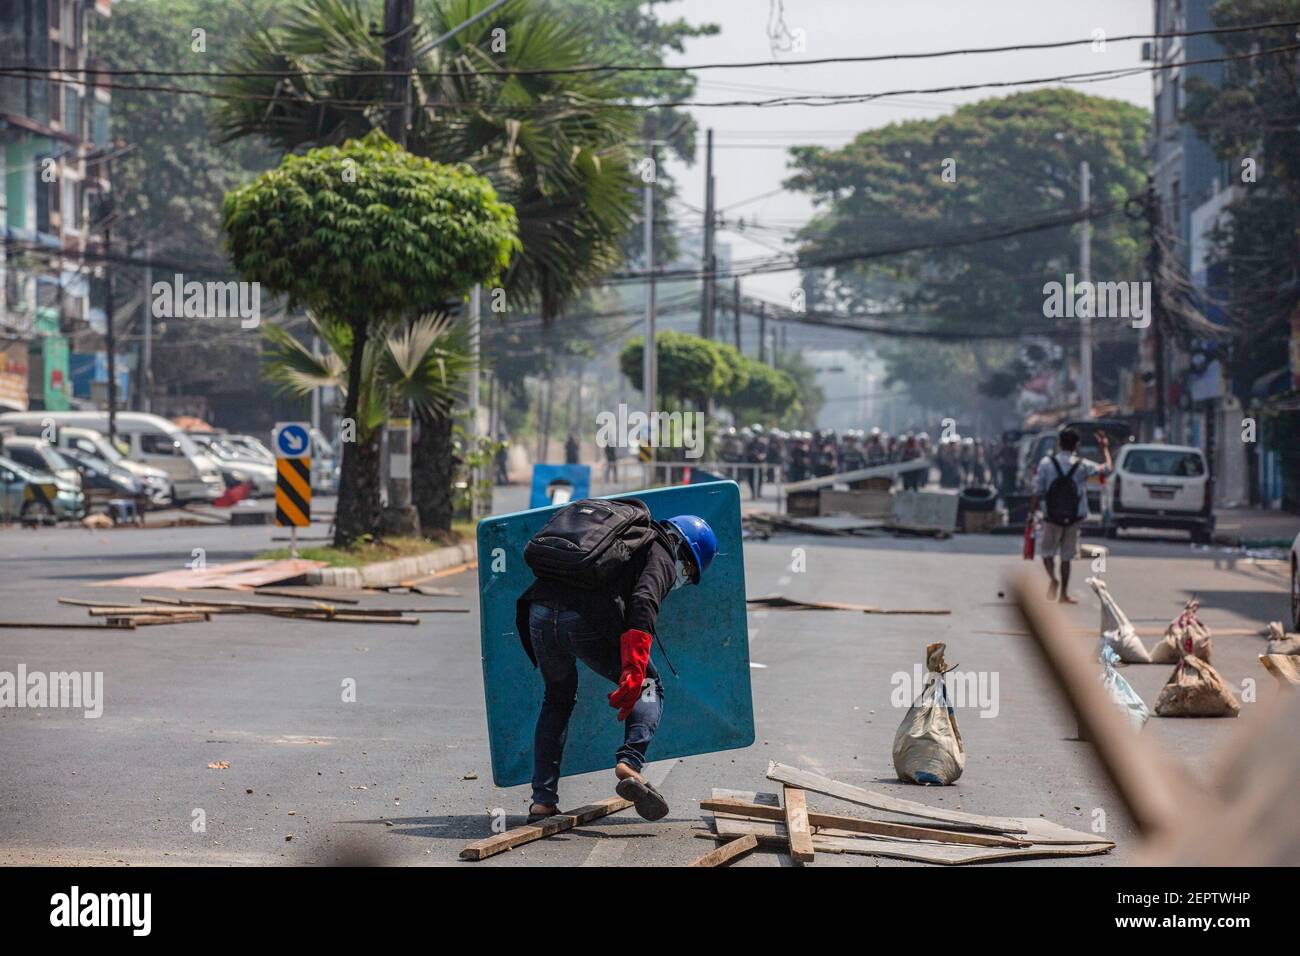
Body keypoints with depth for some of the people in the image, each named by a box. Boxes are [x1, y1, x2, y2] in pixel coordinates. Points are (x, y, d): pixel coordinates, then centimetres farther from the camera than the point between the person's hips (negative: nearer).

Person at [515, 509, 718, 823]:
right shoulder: (661, 555, 10)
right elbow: (644, 601, -9)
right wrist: (634, 670, -19)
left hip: (539, 611, 6)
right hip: (587, 619, -6)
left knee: (558, 700, 28)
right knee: (648, 687, 15)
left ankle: (542, 800, 20)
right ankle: (630, 765, -9)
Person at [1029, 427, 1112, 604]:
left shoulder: (1046, 463, -7)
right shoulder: (1082, 465, -6)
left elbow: (1038, 492, -7)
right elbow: (1107, 469, 3)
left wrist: (1032, 513, 0)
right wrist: (1105, 448, 15)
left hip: (1052, 517, -1)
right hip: (1073, 519, 1)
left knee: (1048, 551, 11)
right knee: (1067, 556, 12)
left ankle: (1053, 578, -17)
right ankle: (1063, 594, 15)